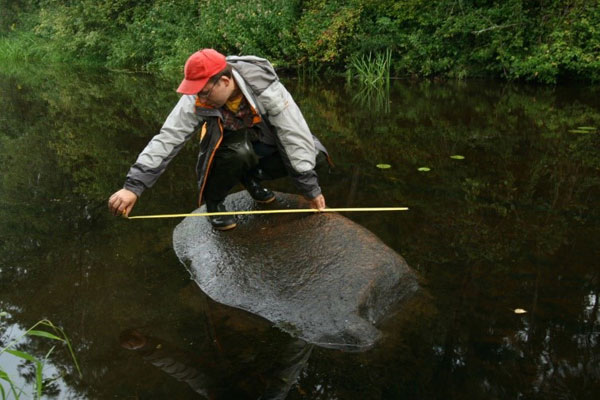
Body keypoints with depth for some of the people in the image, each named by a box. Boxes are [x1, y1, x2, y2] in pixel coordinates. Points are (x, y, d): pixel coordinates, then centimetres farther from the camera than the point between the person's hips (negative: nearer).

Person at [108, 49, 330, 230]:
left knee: (308, 156, -26)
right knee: (237, 151, -38)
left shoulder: (266, 89, -31)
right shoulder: (196, 100, -26)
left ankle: (250, 177, 2)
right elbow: (167, 138, -27)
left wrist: (311, 189, -30)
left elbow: (295, 136, -29)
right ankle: (214, 201, -7)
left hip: (264, 143, 1)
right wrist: (133, 186, -35)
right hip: (227, 144, -1)